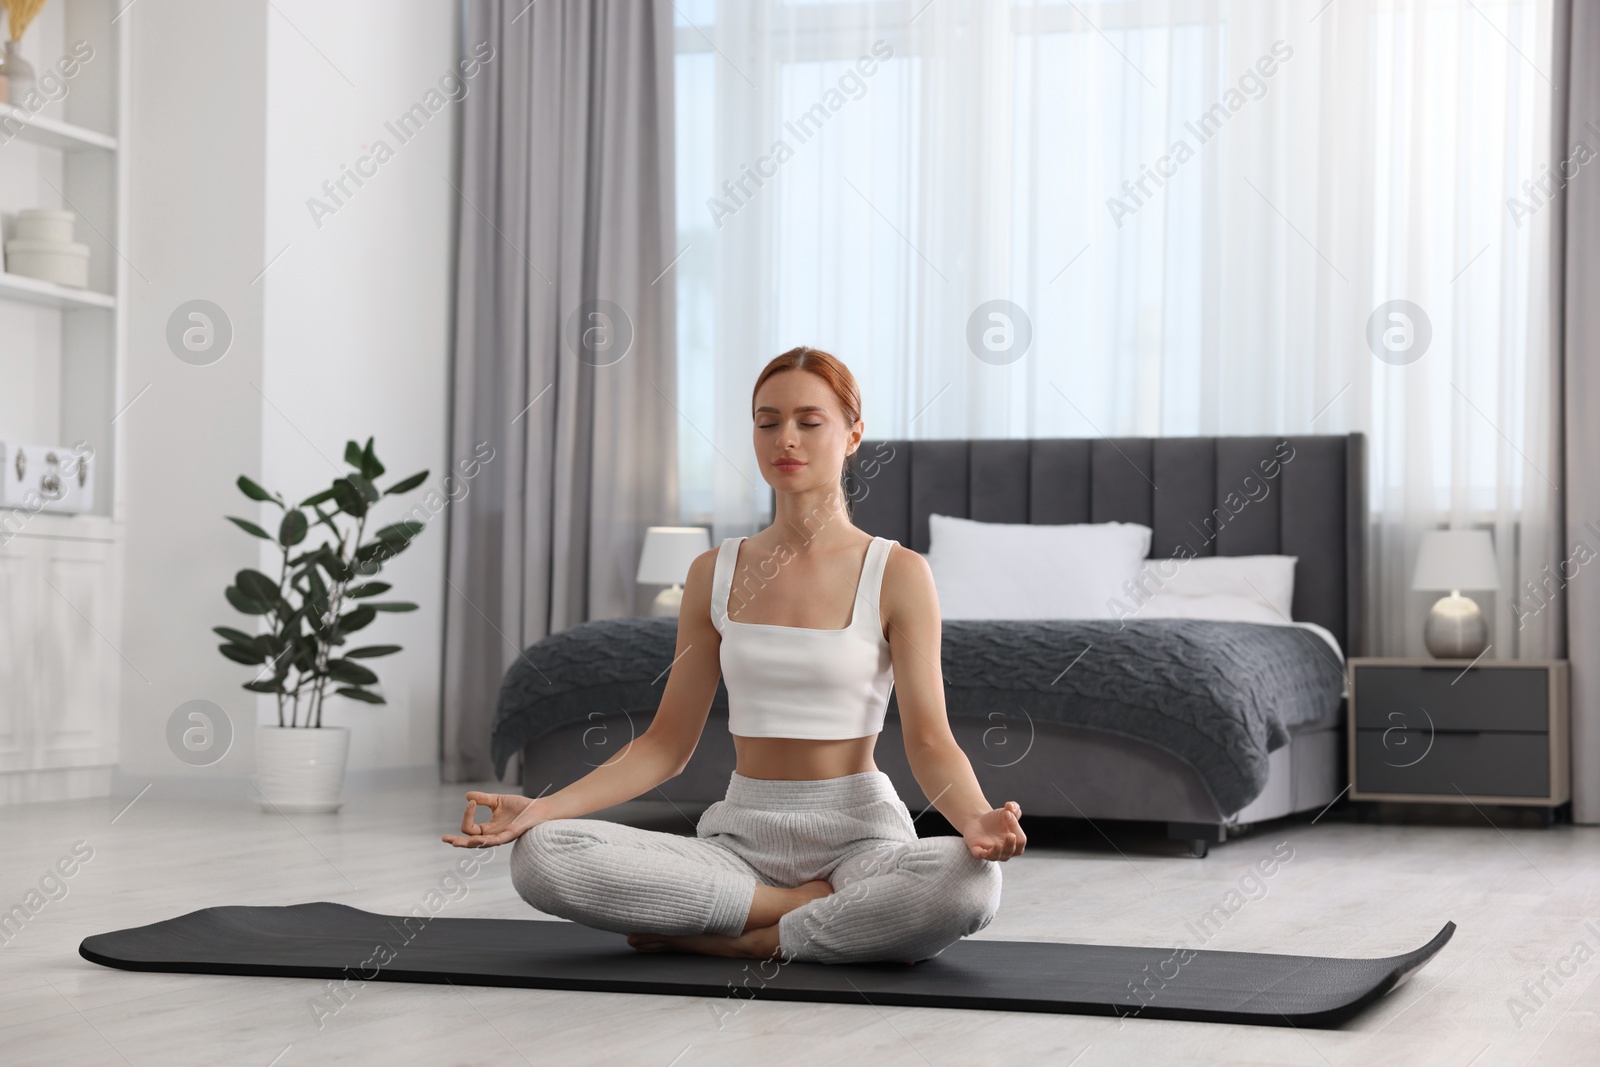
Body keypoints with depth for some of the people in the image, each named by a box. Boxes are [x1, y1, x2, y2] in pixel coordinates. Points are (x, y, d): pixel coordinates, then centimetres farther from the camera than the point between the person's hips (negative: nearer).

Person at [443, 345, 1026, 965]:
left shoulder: (896, 575, -1)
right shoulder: (715, 575, 8)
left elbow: (930, 741, -7)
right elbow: (667, 744, 9)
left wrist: (976, 820, -30)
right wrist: (543, 807, -5)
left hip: (859, 834, -3)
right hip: (742, 835, 3)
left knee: (969, 882, -39)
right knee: (540, 856, -24)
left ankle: (734, 940, -18)